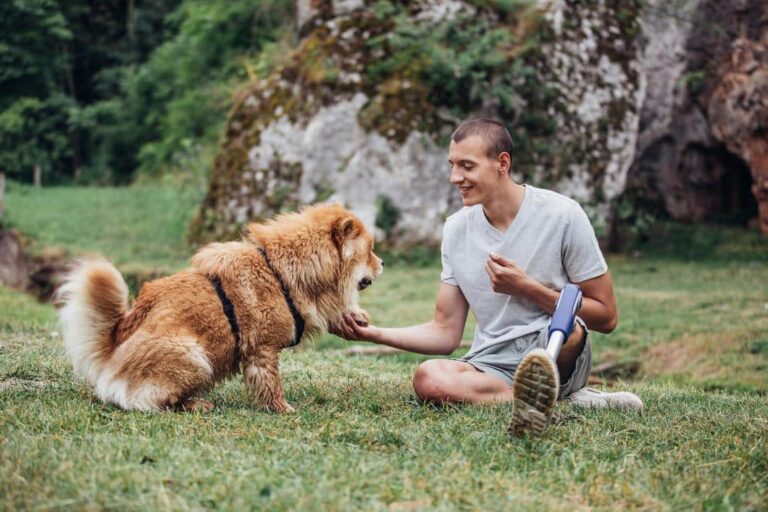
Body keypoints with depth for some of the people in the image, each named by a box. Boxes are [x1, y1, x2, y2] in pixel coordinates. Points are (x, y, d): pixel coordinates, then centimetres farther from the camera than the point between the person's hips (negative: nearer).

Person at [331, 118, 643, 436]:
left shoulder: (562, 214, -6)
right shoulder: (456, 229, 7)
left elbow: (606, 317, -3)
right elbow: (445, 334, 9)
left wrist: (527, 288, -13)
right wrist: (373, 334, -6)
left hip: (559, 355, -3)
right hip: (492, 365, 3)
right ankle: (564, 400, -27)